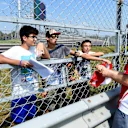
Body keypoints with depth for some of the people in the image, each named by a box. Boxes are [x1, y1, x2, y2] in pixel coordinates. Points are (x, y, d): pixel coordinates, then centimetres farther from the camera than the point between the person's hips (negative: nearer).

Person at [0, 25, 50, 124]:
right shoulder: (16, 50, -15)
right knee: (19, 121, 8)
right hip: (20, 93, -6)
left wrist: (42, 46, -4)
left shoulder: (34, 49, 5)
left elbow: (47, 57, 12)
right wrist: (20, 62, -33)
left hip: (32, 91, 6)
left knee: (31, 118, 20)